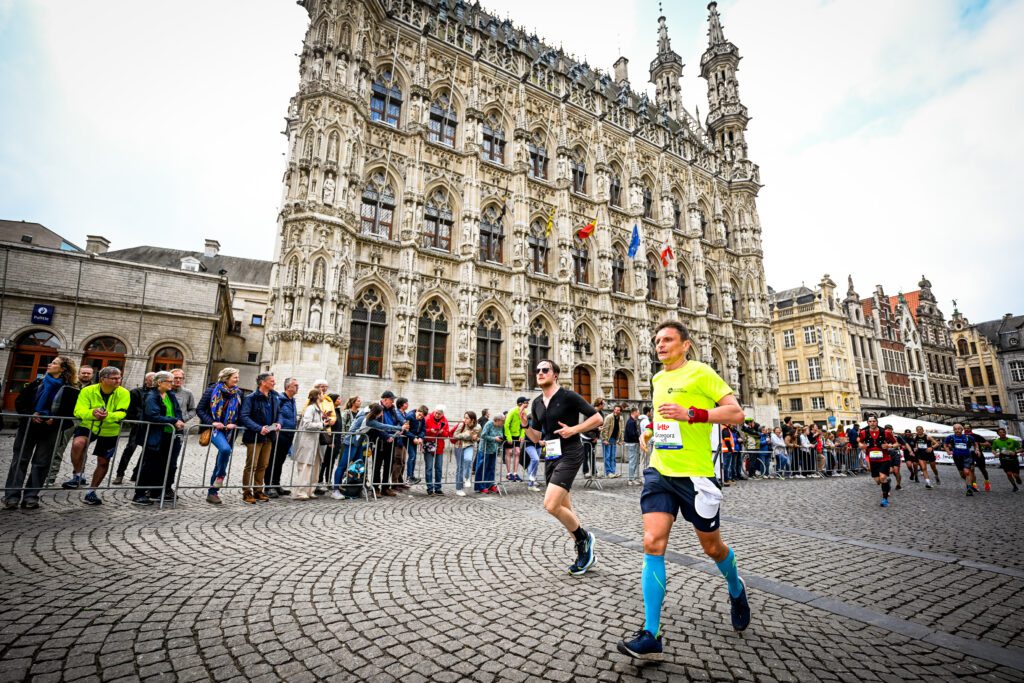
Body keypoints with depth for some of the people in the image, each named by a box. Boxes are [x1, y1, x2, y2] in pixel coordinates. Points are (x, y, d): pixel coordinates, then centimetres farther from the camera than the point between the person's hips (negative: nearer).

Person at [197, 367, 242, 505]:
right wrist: (212, 422, -15)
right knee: (225, 449, -31)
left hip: (229, 431, 4)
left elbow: (241, 413, 8)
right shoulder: (213, 390, -3)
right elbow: (200, 409, -3)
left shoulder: (238, 393, 5)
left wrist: (234, 424, -10)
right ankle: (220, 476, -7)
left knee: (221, 460, 7)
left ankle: (212, 492, 19)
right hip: (215, 428, -4)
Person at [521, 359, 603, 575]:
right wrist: (525, 424, -3)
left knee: (551, 505, -17)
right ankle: (584, 553, 31)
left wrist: (574, 429, -17)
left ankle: (584, 537, 9)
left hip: (569, 455, -7)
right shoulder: (536, 403, 9)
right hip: (550, 458, 7)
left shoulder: (569, 396, -9)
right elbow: (537, 437, 14)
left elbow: (598, 418, -8)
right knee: (565, 509, 13)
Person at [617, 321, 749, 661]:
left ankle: (736, 591, 48)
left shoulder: (700, 372, -8)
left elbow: (736, 412, -14)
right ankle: (651, 636, -1)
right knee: (652, 544, -7)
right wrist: (652, 430, 11)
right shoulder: (657, 379, 13)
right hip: (659, 472, 5)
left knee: (712, 547, 14)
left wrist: (690, 414, -24)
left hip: (695, 475, -5)